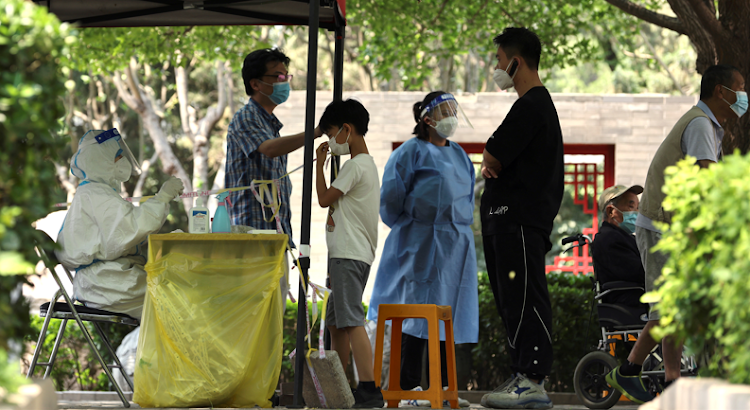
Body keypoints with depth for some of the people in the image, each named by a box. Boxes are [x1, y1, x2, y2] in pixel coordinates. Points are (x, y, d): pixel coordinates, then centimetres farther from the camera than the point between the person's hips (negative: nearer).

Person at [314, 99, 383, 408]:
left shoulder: (355, 165, -11)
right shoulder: (367, 164, 21)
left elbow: (324, 198, -10)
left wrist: (319, 163, 0)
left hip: (350, 255, -11)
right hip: (350, 253, 11)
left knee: (351, 319, -17)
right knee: (335, 321, 15)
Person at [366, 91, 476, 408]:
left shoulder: (459, 155, 17)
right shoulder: (412, 151, -4)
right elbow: (391, 197, -6)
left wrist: (461, 227, 17)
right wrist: (406, 228, 0)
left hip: (457, 245, 7)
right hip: (421, 244, -7)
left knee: (449, 313, 6)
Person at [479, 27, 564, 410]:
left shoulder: (530, 107, -13)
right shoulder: (536, 103, 22)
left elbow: (492, 159, -15)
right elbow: (494, 159, 23)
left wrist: (490, 161, 7)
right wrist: (493, 164, 1)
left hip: (520, 217, -11)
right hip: (509, 218, 11)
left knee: (524, 297, -13)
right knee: (512, 299, 12)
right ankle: (523, 375, 16)